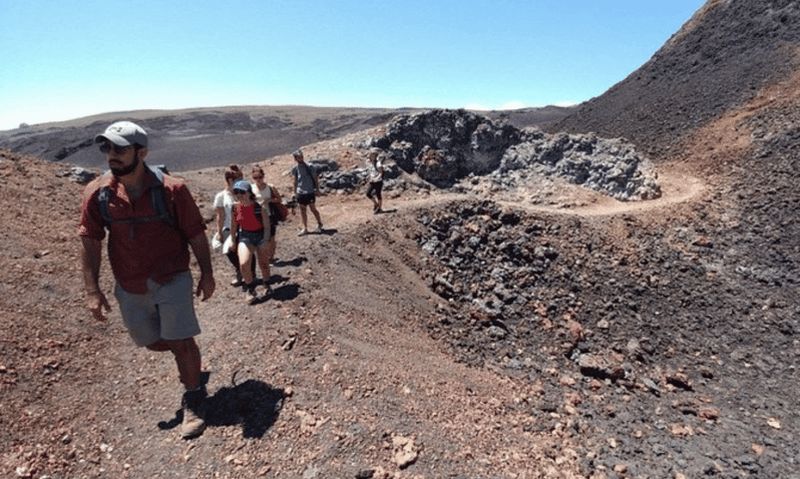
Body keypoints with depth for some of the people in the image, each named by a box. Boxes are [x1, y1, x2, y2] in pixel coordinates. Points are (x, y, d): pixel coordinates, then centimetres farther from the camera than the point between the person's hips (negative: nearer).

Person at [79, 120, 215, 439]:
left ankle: (192, 402, 21)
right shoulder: (97, 193, -7)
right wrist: (92, 290, -2)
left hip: (172, 280, -4)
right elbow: (90, 243, 0)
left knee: (181, 342, -2)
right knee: (151, 341, 19)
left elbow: (196, 235, -7)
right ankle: (190, 364, 51)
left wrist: (207, 274, -3)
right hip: (129, 287, 4)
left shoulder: (171, 189, -15)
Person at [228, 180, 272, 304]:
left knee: (264, 264, 11)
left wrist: (265, 242, -19)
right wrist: (233, 240, 11)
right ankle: (250, 289, 7)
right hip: (244, 237, 2)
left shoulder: (259, 207, -20)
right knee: (243, 264, -16)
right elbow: (234, 225, 6)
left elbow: (267, 226, -14)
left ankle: (267, 285, 38)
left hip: (260, 235, -2)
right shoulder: (235, 207, -8)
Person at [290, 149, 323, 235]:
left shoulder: (309, 167, -8)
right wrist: (295, 191, 12)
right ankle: (305, 229, 20)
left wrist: (317, 189, -7)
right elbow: (295, 181, 13)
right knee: (302, 210, 9)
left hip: (310, 192, -4)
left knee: (313, 209, 1)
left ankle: (319, 224, 22)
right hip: (300, 193, 4)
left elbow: (315, 178, -4)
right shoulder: (295, 169, 3)